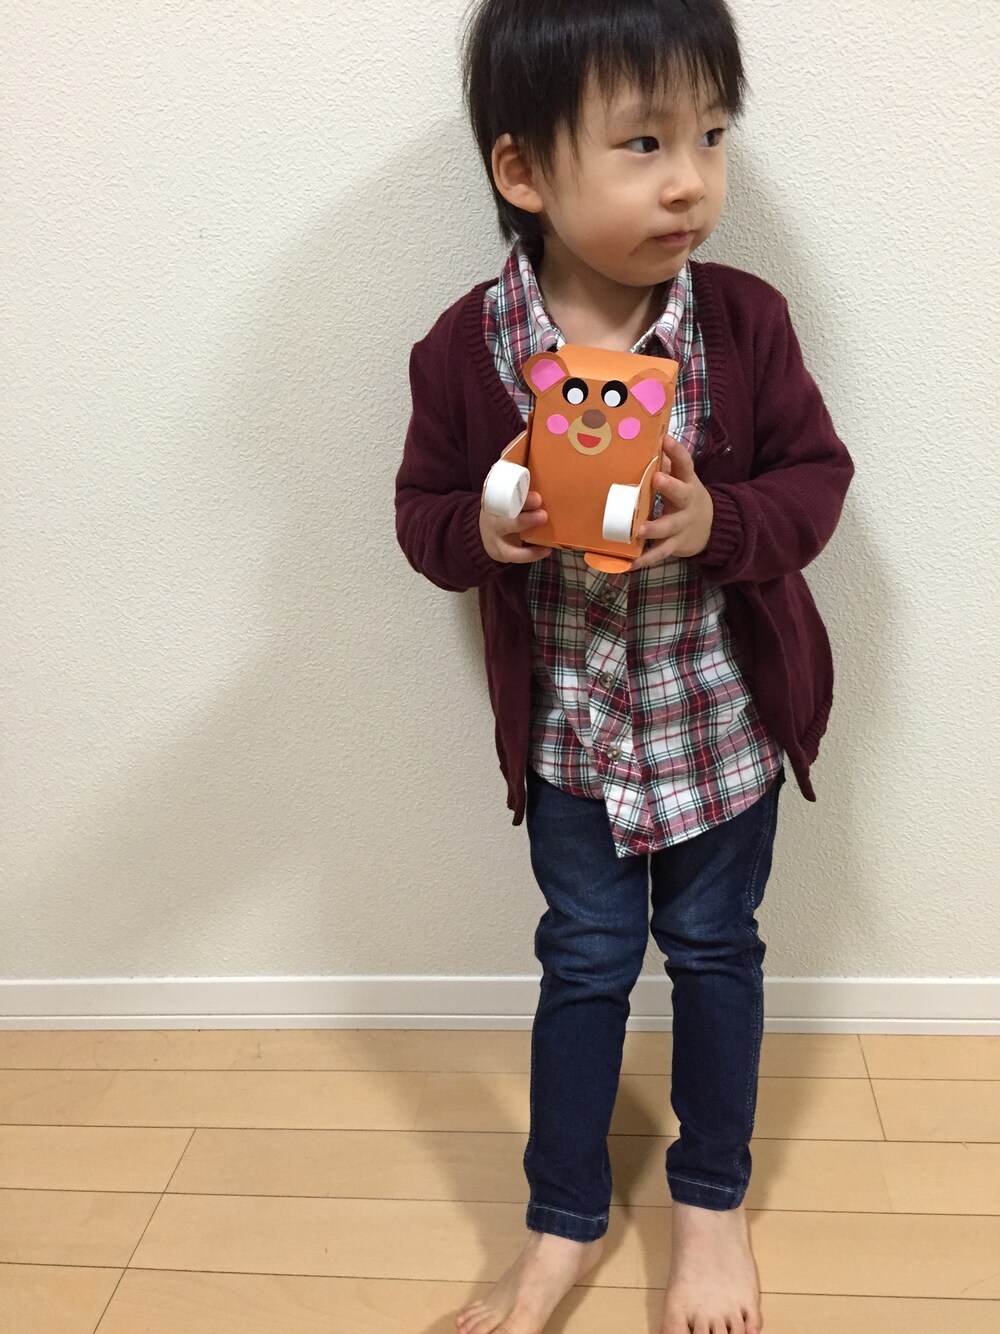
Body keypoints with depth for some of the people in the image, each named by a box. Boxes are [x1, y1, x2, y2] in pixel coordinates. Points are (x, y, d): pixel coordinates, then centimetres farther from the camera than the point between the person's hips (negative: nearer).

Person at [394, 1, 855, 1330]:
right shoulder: (468, 349, -13)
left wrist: (722, 523, -26)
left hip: (723, 712, 0)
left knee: (715, 948, 14)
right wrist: (483, 531, -26)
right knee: (584, 961, 13)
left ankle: (712, 1200, 38)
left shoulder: (743, 321, -13)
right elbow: (422, 509, -3)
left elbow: (817, 474, -6)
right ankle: (564, 1224, 33)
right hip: (570, 719, 0)